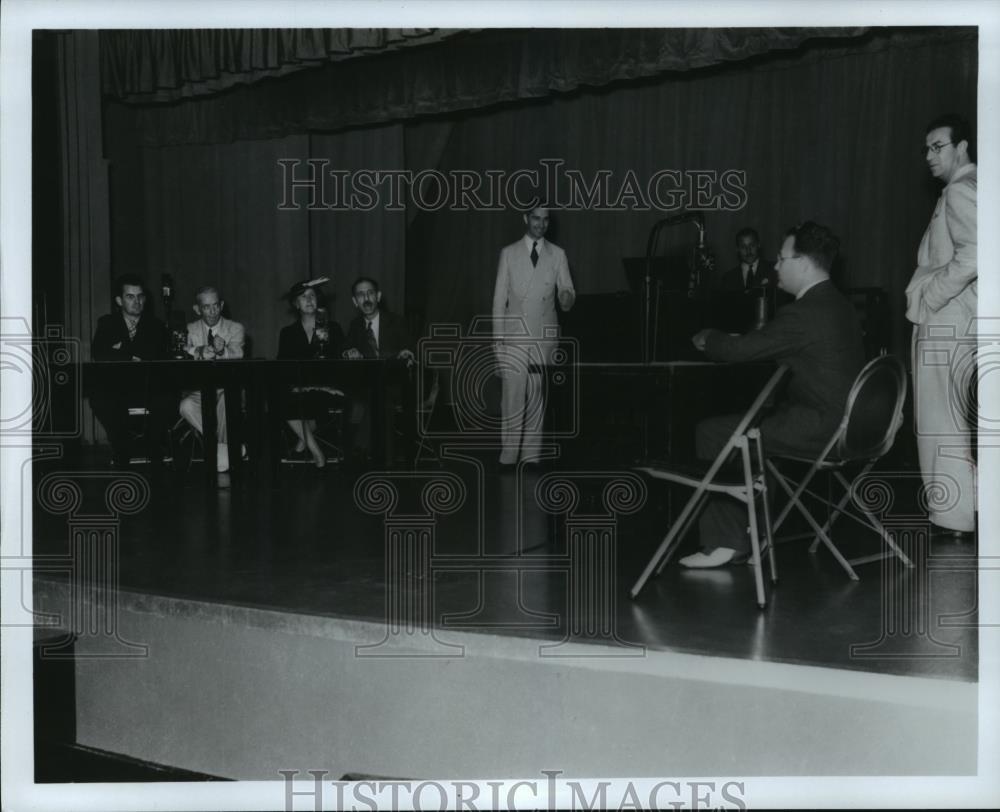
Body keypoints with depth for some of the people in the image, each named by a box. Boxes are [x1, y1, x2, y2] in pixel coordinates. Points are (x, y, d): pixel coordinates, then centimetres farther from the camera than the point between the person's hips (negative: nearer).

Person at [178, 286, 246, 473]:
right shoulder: (190, 329, 12)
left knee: (228, 400, -37)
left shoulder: (235, 328, 8)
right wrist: (199, 352, -31)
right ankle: (221, 448, -20)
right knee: (186, 406, -31)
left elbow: (237, 356, -10)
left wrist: (223, 350, -35)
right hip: (199, 390, 2)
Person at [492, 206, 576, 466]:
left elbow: (567, 293, 5)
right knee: (513, 398, -8)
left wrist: (567, 298, -20)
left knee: (537, 400, 2)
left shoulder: (557, 254, 9)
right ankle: (508, 457, -2)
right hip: (514, 337, -1)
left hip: (545, 337, 1)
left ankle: (531, 457, 7)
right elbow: (499, 298, 6)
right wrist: (498, 337, 0)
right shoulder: (508, 253, 7)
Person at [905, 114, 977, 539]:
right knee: (958, 422, 13)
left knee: (941, 424, -7)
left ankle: (951, 520, -3)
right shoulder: (966, 190, 19)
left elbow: (973, 254, -25)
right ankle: (963, 509, 20)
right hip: (956, 322, 10)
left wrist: (928, 297, -17)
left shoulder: (960, 191, -11)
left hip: (944, 324, -10)